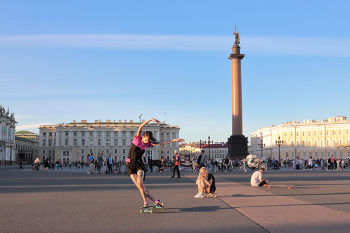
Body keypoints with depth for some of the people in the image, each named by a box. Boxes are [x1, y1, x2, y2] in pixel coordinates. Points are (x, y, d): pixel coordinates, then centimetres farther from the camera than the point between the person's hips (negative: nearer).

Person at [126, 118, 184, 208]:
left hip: (139, 163, 1)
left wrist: (174, 140, 3)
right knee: (139, 186, -8)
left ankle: (145, 202, -9)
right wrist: (151, 119, -25)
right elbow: (140, 127, -18)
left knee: (140, 183, -21)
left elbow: (161, 143, 5)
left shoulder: (148, 143, 3)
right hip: (130, 165, -1)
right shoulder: (137, 138, -5)